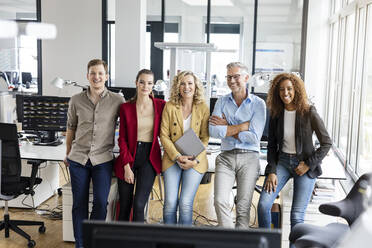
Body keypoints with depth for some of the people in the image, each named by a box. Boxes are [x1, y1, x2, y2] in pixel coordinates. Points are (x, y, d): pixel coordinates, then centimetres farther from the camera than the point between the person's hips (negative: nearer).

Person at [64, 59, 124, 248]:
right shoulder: (76, 101, 4)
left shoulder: (117, 100, -2)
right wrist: (68, 154, 22)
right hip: (78, 158, 2)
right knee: (79, 204, 7)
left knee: (101, 202, -5)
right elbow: (71, 128, 16)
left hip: (103, 159, -2)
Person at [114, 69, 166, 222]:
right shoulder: (125, 108, 0)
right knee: (124, 207, 6)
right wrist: (127, 166, -6)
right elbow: (122, 139, 1)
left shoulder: (160, 105, 1)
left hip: (149, 158, 0)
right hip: (129, 156, 1)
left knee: (139, 205, -10)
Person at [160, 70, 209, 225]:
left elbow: (205, 138, 3)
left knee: (185, 203, -7)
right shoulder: (170, 107, 1)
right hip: (172, 159, 1)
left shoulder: (203, 108, 2)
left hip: (195, 162, 0)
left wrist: (195, 160, -10)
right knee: (170, 202, -5)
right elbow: (164, 135, 0)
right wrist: (177, 157, -10)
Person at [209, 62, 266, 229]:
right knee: (220, 201, -13)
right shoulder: (222, 102, 11)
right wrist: (242, 127, -9)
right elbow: (213, 131, -5)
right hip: (226, 157, 2)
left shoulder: (258, 104, 3)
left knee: (243, 206, -1)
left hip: (249, 158, -2)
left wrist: (226, 127, -5)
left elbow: (254, 136, -9)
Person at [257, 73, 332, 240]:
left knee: (297, 215, -9)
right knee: (263, 204, -12)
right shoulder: (275, 114, 1)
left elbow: (326, 143, -4)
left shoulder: (309, 113, -10)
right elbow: (272, 145, 6)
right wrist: (271, 171, -4)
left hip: (305, 165, -3)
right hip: (282, 161, 3)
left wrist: (308, 164, -9)